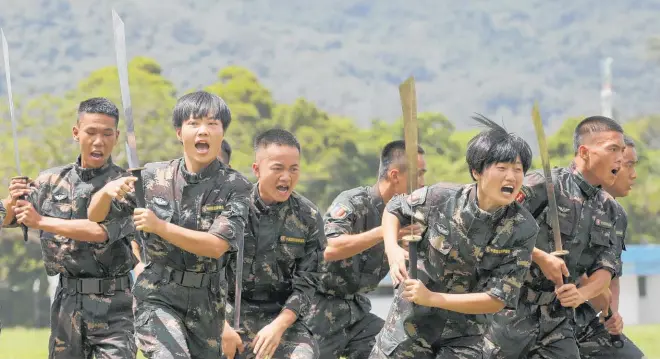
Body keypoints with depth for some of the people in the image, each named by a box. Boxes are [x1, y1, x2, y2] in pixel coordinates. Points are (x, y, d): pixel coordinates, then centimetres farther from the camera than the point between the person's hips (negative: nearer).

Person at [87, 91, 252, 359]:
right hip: (157, 298, -2)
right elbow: (95, 216, 5)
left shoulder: (235, 186, -5)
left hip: (206, 303, 2)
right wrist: (107, 191, -18)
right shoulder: (153, 177, -2)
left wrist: (160, 227, -23)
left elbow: (217, 245, -16)